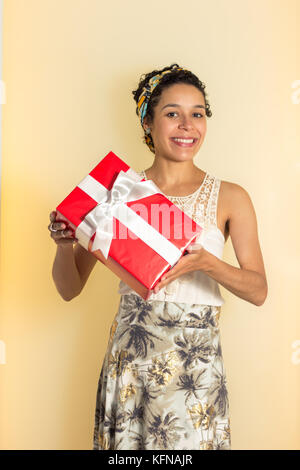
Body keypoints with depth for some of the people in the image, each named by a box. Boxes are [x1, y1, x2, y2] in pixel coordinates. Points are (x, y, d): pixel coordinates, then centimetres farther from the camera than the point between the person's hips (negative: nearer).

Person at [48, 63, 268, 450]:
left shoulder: (229, 198, 0)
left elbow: (258, 291, -2)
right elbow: (70, 288, 2)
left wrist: (206, 262, -20)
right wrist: (64, 244, -19)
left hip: (196, 361, 0)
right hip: (129, 357, 0)